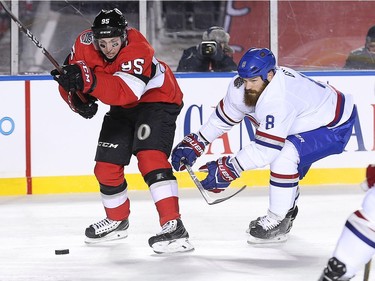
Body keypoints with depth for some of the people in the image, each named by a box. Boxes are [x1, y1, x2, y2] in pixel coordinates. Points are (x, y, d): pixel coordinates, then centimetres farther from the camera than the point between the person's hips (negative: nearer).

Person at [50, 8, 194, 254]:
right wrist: (78, 98, -28)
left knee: (150, 158, -26)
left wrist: (88, 81, -57)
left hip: (157, 99, -7)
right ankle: (117, 220, 34)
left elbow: (123, 93, -45)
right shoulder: (85, 44, -17)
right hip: (123, 108, 7)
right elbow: (70, 79, -6)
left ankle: (174, 226, -32)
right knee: (106, 166, 8)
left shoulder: (139, 51, -34)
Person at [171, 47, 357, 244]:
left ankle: (277, 221, -16)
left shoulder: (277, 100, -38)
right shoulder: (241, 87, -12)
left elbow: (267, 147, -37)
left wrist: (229, 169, -34)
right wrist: (195, 143, 2)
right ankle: (287, 210, 39)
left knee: (284, 155, -26)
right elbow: (224, 116, 4)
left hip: (335, 127, -10)